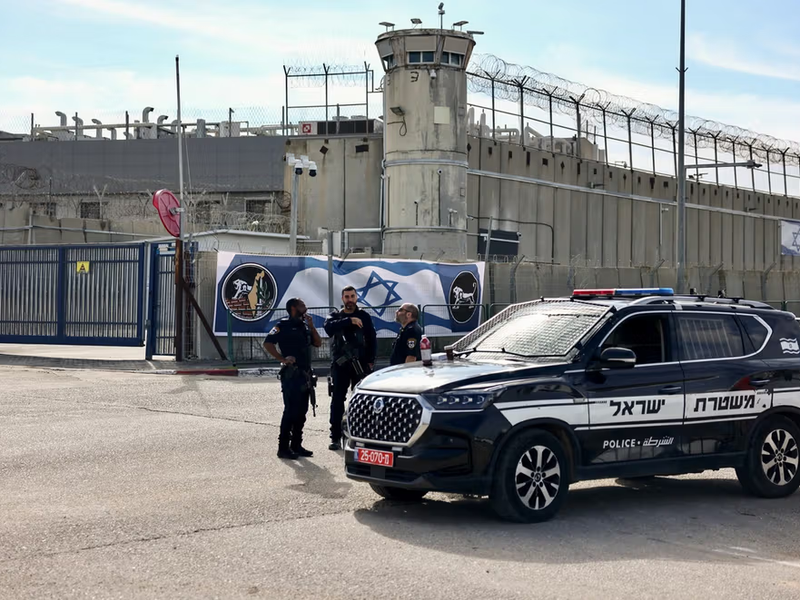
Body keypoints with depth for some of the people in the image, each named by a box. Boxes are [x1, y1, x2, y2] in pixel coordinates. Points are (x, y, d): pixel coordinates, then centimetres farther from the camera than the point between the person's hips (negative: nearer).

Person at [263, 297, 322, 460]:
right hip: (291, 374, -8)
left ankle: (296, 445, 17)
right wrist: (283, 359, -19)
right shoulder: (284, 325, -6)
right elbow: (267, 343, -15)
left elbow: (318, 343, 13)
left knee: (301, 411, 10)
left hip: (305, 374, 8)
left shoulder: (304, 325, 18)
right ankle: (283, 448, -6)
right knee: (291, 411, -9)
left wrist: (311, 326, 2)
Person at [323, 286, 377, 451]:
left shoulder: (364, 316, 9)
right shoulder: (335, 315, 9)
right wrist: (349, 321, -25)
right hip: (340, 364, 0)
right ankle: (335, 438, -1)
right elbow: (329, 327, -14)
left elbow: (372, 339, 5)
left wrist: (370, 361, -5)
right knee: (337, 401, -2)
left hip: (360, 364, 0)